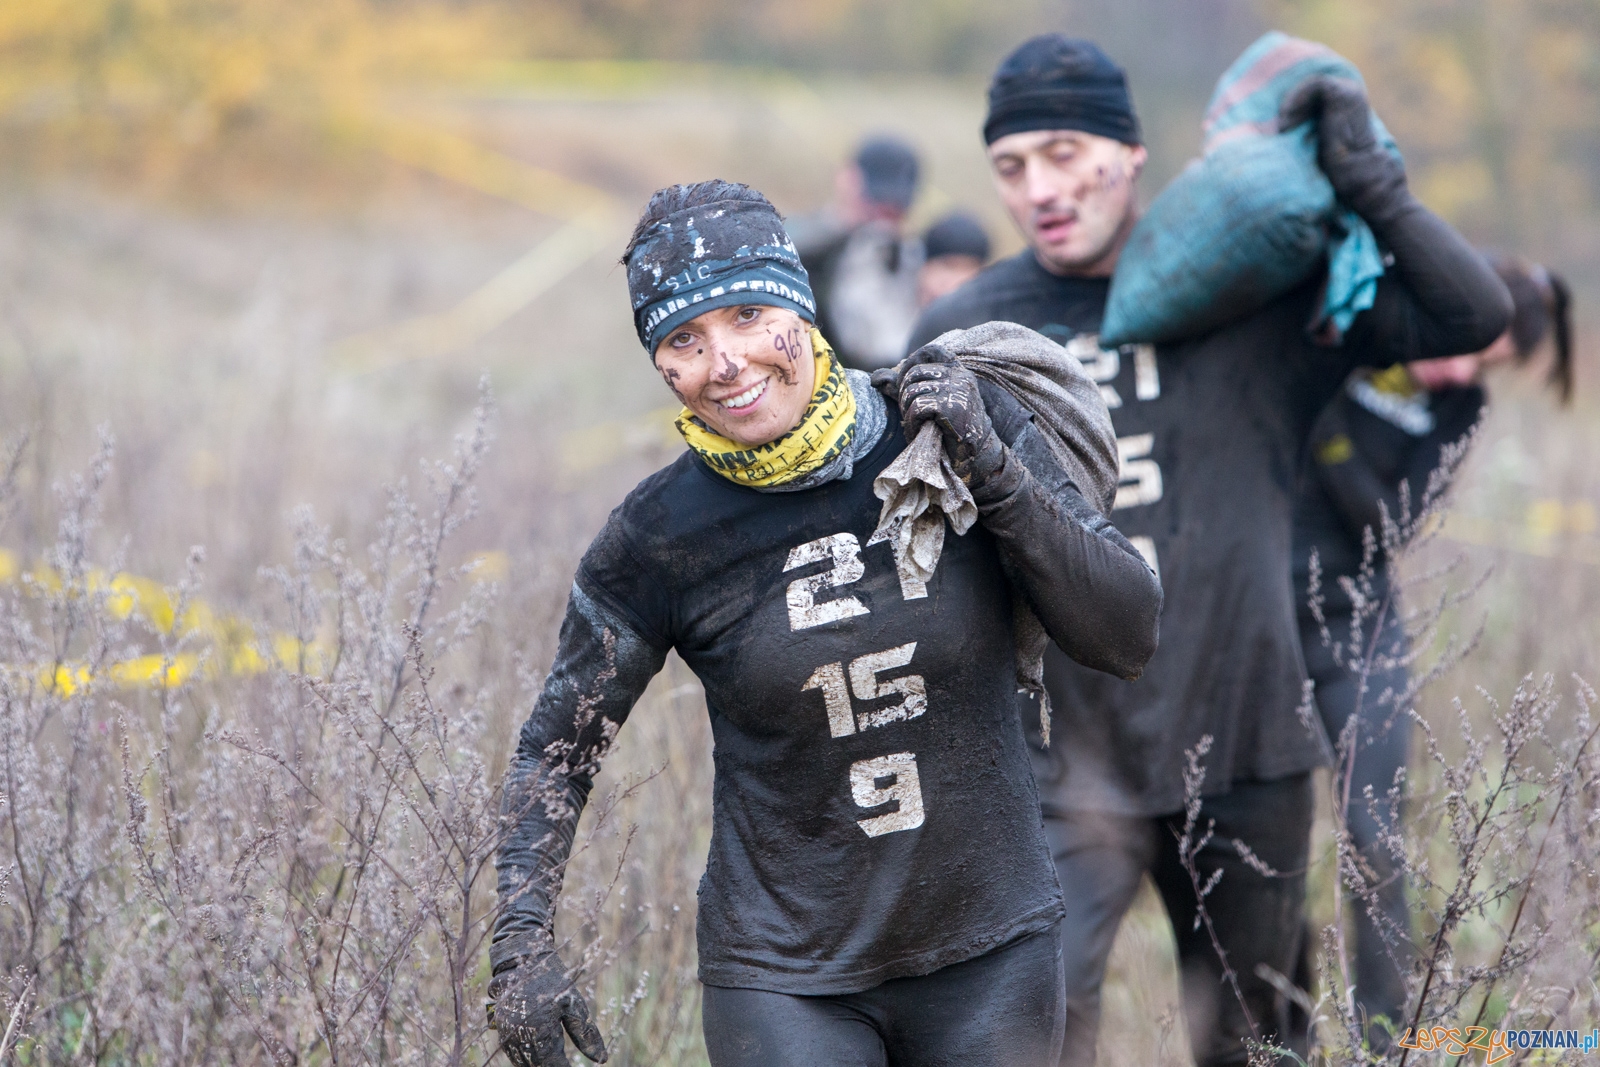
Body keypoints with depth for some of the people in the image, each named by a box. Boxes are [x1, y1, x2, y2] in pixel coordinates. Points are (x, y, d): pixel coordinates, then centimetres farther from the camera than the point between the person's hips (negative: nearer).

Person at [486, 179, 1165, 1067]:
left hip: (989, 958, 2)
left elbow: (1128, 639, -7)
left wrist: (993, 475, -18)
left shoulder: (955, 425, -7)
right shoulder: (662, 537, -10)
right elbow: (560, 746, 2)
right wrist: (521, 943, -9)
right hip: (785, 984, -2)